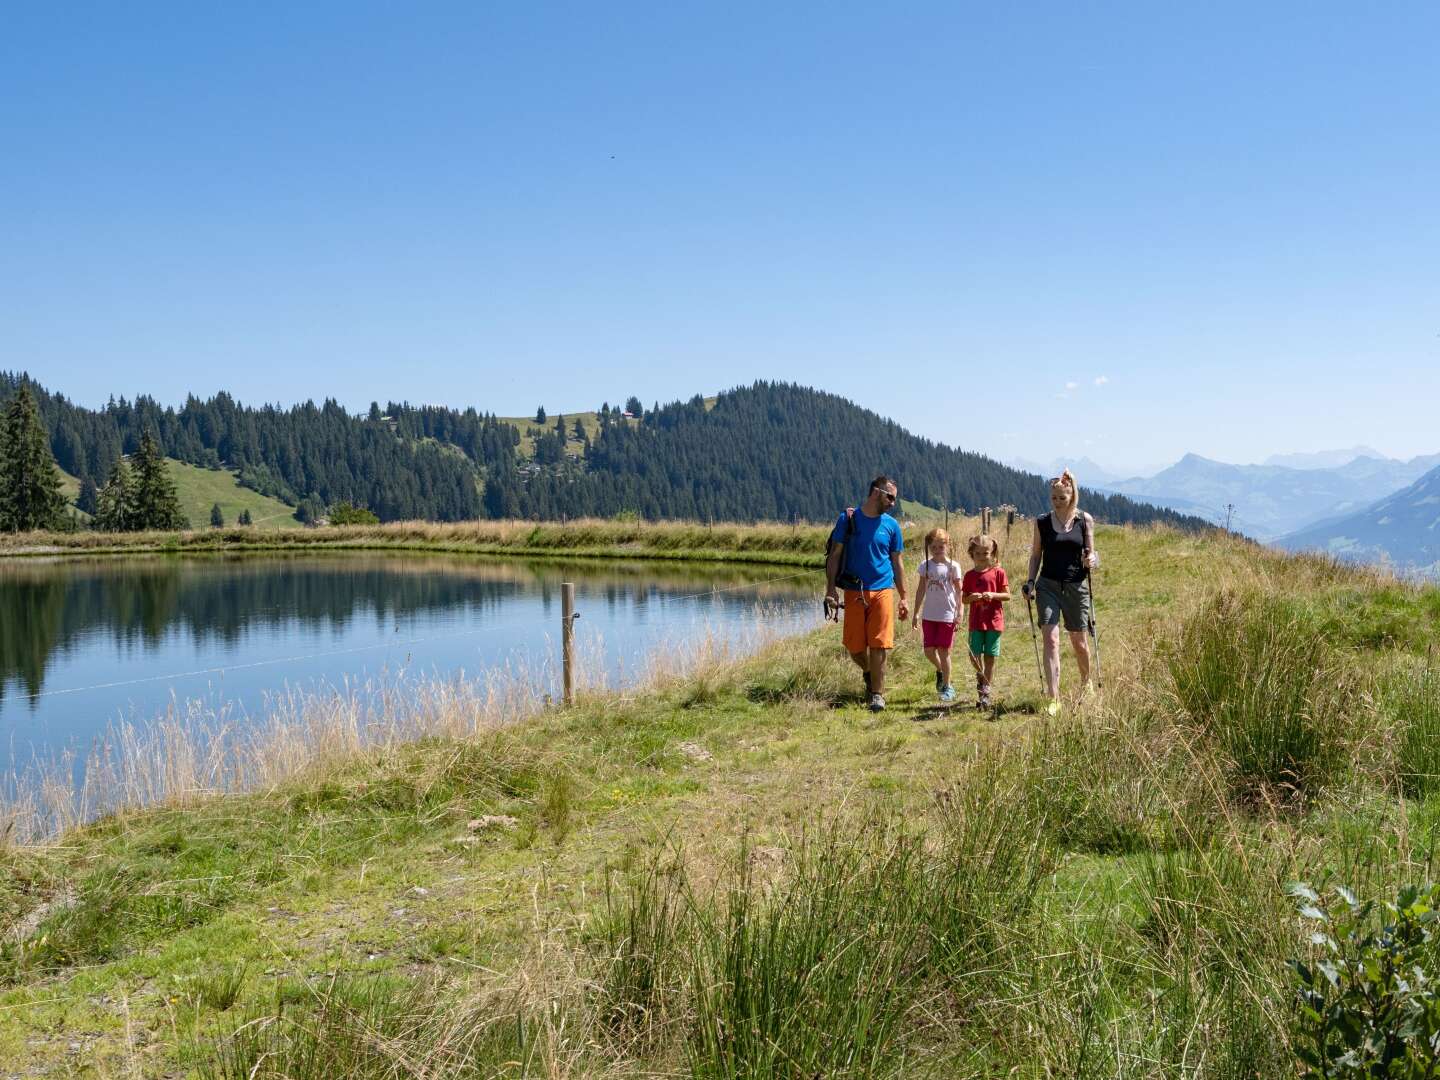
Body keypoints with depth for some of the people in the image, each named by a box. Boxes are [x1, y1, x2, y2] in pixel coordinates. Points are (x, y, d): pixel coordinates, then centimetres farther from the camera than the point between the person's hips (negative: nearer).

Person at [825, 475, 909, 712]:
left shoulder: (891, 525, 6)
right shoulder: (848, 519, 1)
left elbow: (896, 563, 12)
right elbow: (835, 555, 3)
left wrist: (903, 598, 11)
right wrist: (831, 588, -7)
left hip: (882, 591, 1)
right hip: (854, 592, 0)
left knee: (879, 644, -4)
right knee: (854, 646, 3)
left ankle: (877, 694, 6)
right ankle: (869, 673, 34)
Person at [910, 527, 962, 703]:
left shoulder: (952, 567, -4)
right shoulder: (925, 566, 4)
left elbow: (958, 591, -1)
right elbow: (920, 590, 10)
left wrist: (959, 613, -7)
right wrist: (916, 613, 9)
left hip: (947, 615, -3)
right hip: (929, 615, 3)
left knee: (943, 650, -1)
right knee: (929, 650, 3)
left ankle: (947, 686, 11)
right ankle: (940, 670, 34)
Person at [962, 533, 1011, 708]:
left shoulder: (998, 572, 0)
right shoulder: (970, 575, 6)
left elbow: (1007, 595, -1)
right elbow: (963, 599, 8)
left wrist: (993, 595, -17)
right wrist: (972, 598, -13)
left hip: (994, 621, -2)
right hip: (976, 622, 2)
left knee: (990, 657, 2)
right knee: (974, 656, -3)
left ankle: (985, 692, 9)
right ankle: (980, 675, 30)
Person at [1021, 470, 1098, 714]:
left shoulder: (1085, 520, 0)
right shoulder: (1042, 522, 2)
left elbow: (1091, 553, 6)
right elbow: (1036, 555, 9)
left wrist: (1092, 560, -16)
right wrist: (1030, 582, -2)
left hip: (1077, 586, 0)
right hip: (1048, 585, 0)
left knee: (1078, 641, 12)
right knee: (1051, 639, -12)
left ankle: (1086, 681, 40)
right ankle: (1053, 698, -13)